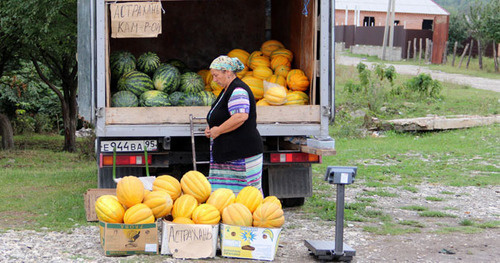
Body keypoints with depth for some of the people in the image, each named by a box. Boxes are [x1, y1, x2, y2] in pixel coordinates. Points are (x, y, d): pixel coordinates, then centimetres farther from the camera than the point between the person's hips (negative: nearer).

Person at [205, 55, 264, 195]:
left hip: (242, 153, -10)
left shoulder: (238, 90, -14)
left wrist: (218, 130, -18)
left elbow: (240, 116, -29)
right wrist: (211, 129, 13)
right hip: (226, 154, 10)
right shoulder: (227, 90, 19)